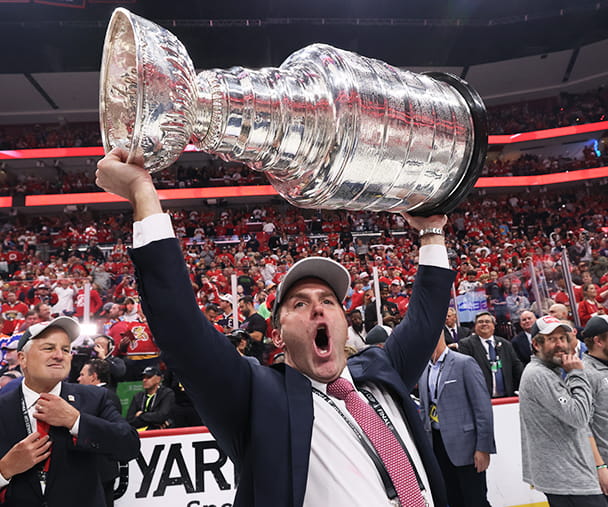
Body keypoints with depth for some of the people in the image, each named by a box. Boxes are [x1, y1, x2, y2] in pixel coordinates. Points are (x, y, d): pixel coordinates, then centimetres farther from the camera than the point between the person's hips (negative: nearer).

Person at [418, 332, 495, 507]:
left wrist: (484, 448, -13)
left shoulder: (465, 363, -10)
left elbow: (483, 407, -12)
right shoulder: (423, 370, 9)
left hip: (464, 445, -5)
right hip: (437, 445, 6)